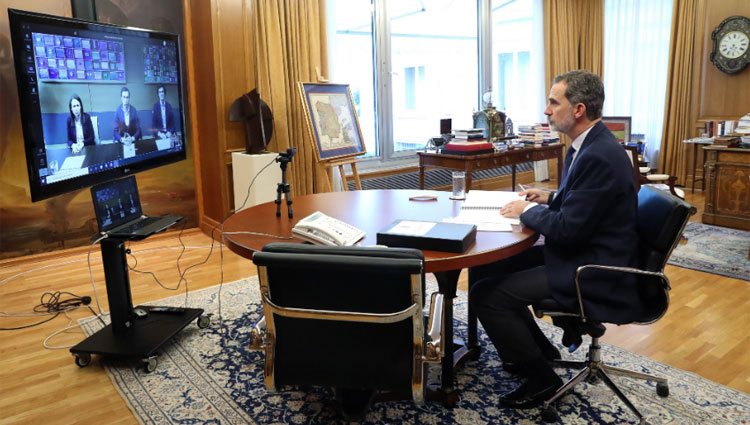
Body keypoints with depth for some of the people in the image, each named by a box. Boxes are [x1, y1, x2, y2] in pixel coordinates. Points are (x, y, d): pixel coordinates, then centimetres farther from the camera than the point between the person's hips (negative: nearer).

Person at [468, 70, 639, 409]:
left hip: (593, 271, -10)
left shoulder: (599, 156, -25)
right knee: (484, 269, 10)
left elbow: (567, 229, -26)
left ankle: (540, 377, 4)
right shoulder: (589, 144, 7)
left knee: (485, 293, -16)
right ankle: (537, 350, 23)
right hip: (579, 253, 10)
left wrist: (527, 211, -10)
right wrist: (549, 199, 4)